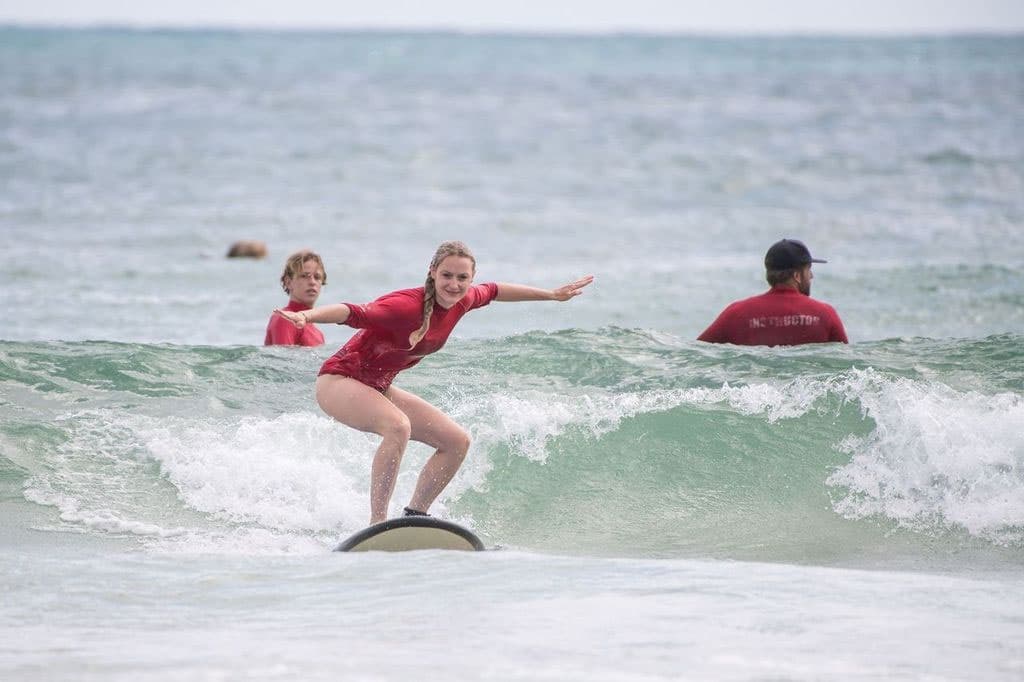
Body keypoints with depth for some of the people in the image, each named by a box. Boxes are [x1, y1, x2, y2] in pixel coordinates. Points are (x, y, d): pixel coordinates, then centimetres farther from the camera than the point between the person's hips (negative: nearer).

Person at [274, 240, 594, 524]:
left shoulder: (462, 301, -6)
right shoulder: (407, 306, -30)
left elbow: (494, 291, 15)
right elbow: (354, 314, -42)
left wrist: (552, 295, 26)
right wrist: (307, 316, -60)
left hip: (378, 389, 9)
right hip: (339, 381, -9)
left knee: (458, 442, 6)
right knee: (398, 426, -37)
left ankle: (414, 517, 15)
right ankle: (377, 524, -34)